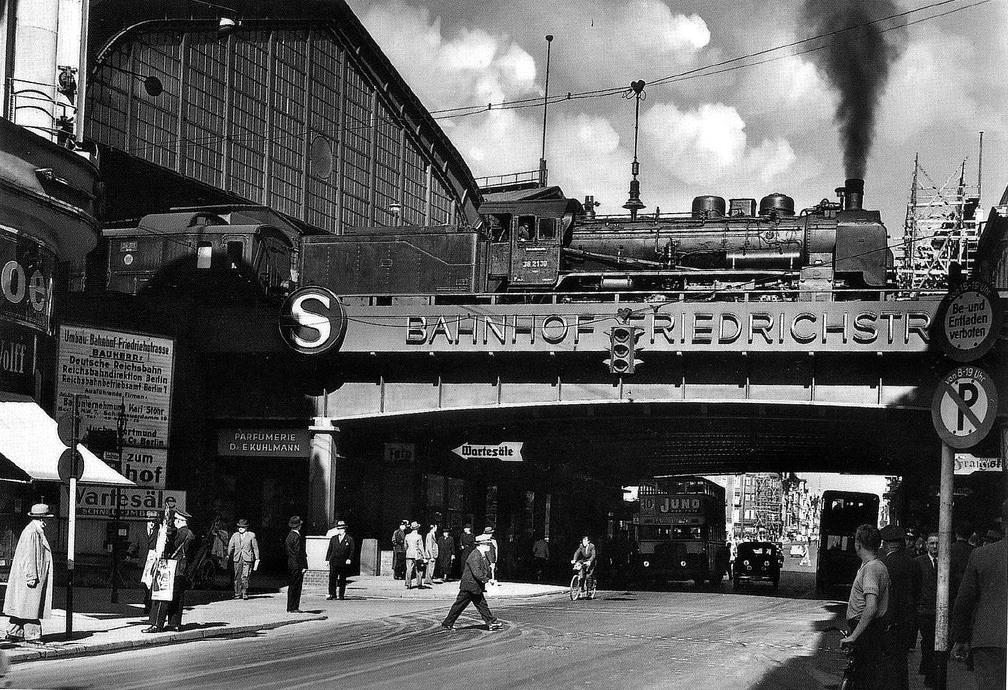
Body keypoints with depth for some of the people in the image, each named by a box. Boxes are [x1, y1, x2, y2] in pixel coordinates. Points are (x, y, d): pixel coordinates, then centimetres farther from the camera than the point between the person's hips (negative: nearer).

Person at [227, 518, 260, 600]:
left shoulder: (251, 535, 6)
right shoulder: (235, 535, 12)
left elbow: (255, 548, 8)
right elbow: (230, 546, 6)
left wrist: (257, 559, 7)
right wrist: (228, 555, -6)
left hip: (247, 559, -3)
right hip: (237, 559, 3)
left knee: (245, 577, -12)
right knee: (237, 577, 3)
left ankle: (245, 594, -4)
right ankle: (237, 594, 12)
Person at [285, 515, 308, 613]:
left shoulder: (289, 536, 13)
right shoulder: (297, 537, -16)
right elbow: (299, 553, -19)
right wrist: (303, 566, -18)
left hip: (290, 565, 9)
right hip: (297, 566, -9)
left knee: (292, 587, 13)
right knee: (296, 587, -5)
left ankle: (290, 608, 16)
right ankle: (293, 608, -4)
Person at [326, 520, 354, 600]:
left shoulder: (349, 539, 4)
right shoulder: (333, 539, 12)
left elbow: (352, 551, 3)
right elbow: (329, 550, 13)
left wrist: (349, 559, -10)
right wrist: (327, 559, 6)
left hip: (344, 563, -2)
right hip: (334, 562, 2)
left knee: (342, 579, 3)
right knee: (332, 578, -7)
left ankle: (341, 594, 11)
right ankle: (332, 594, -4)